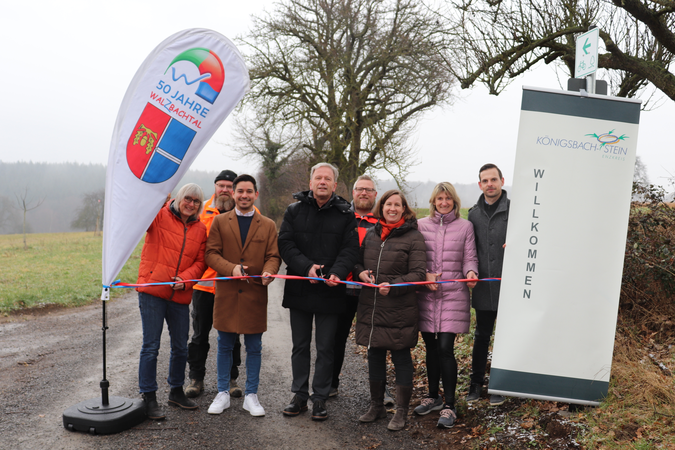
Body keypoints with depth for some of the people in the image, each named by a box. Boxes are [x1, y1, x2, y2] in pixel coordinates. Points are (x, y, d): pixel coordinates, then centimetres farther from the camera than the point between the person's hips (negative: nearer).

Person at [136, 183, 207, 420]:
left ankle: (176, 391, 33)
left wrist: (185, 279, -9)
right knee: (151, 346, -2)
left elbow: (200, 261, 8)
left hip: (180, 296, 5)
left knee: (180, 347, 14)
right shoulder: (159, 215, 0)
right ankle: (148, 397, 11)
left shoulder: (200, 229, 10)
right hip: (152, 291, -4)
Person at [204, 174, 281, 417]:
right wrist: (231, 268, -18)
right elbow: (211, 253, 0)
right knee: (225, 346, 9)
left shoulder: (268, 225, 9)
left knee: (254, 347, 6)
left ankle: (251, 396, 19)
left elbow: (273, 256, 4)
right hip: (226, 293, 0)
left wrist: (269, 271, -19)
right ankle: (223, 394, 23)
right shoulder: (220, 222, 7)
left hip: (255, 294, 0)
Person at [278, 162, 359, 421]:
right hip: (299, 290, 2)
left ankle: (320, 398, 18)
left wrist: (337, 273, -23)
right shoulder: (294, 211, 5)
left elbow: (350, 249, -5)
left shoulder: (345, 214, 2)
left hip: (330, 293, -1)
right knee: (300, 346, 12)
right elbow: (285, 243, -3)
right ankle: (299, 395, 24)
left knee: (325, 348, 6)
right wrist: (306, 267, -17)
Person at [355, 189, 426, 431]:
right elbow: (358, 260, 21)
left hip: (400, 310, -5)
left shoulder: (413, 237, -5)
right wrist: (361, 272, -2)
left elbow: (418, 273, -10)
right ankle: (376, 406, 29)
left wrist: (393, 286, -22)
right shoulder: (370, 234, 11)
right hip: (370, 306, 5)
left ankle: (401, 411, 16)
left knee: (401, 358, 4)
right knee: (375, 356, 14)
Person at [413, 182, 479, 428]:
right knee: (431, 347, 12)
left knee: (445, 348, -8)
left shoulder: (465, 226, 6)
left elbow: (469, 258, 5)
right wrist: (424, 275, -10)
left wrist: (471, 272, -16)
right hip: (426, 295, 2)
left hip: (453, 295, -2)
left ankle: (449, 406, 4)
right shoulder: (421, 225, 7)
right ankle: (433, 397, 29)